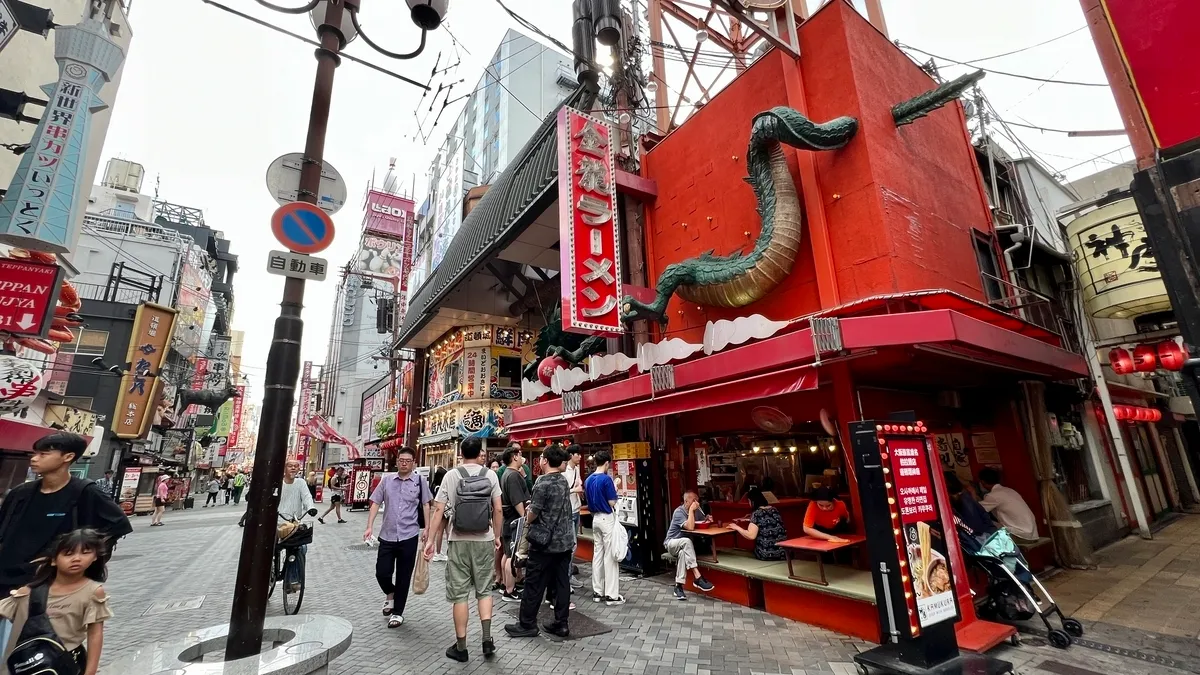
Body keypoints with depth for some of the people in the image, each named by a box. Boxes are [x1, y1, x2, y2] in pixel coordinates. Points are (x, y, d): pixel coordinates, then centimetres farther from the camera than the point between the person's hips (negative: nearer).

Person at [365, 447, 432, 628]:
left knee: (403, 577, 7)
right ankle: (390, 594, 37)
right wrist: (370, 526, -3)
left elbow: (425, 505, 2)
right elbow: (375, 503, 5)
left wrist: (426, 528, -2)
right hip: (387, 535, 2)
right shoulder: (386, 480, 3)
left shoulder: (420, 481, -3)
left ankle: (397, 612, 26)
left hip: (409, 536, -2)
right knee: (381, 573, 4)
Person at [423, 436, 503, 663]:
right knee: (484, 590, 16)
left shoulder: (451, 476, -6)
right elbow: (498, 510, -3)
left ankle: (460, 647, 18)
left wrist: (430, 540, -2)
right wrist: (497, 536, 9)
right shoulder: (490, 475, -4)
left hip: (459, 541, -1)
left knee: (459, 593, 10)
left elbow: (438, 511, -8)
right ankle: (487, 639, 11)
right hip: (484, 541, 1)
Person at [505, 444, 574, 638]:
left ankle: (527, 624, 16)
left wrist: (528, 520, 8)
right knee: (562, 583, 11)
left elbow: (534, 511, -13)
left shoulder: (543, 482, -16)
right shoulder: (564, 480, 7)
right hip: (565, 540, 7)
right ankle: (561, 624, 18)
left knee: (534, 584, 5)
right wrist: (533, 506, 14)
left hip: (544, 541, -7)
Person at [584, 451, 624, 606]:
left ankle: (597, 591, 19)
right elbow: (612, 502, -15)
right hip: (607, 519, -7)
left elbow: (589, 501, 12)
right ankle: (611, 595, 4)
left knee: (597, 554, 12)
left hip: (595, 518, 7)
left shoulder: (588, 480, 5)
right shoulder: (606, 479, -17)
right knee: (610, 557, -1)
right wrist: (615, 489, 0)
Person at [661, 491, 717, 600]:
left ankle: (678, 586, -26)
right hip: (671, 543, -6)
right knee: (686, 542, -37)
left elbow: (704, 522, 10)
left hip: (683, 544, 6)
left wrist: (707, 519, -12)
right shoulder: (679, 512, -20)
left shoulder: (696, 510, 0)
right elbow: (690, 527, -33)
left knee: (683, 553, -30)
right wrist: (691, 510, -28)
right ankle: (698, 578, -38)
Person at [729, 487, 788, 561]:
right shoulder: (775, 510, 6)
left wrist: (737, 528, -8)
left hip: (766, 554, -4)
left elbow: (751, 536, -20)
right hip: (783, 552, 5)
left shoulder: (756, 513, -14)